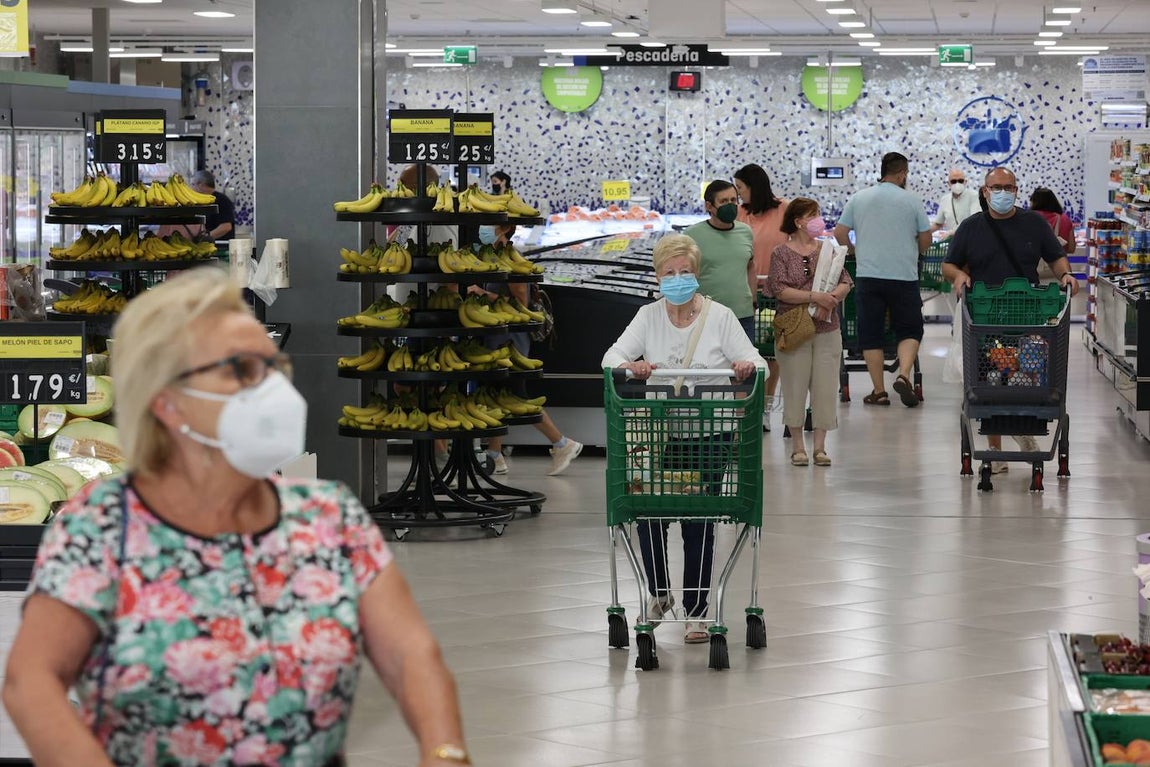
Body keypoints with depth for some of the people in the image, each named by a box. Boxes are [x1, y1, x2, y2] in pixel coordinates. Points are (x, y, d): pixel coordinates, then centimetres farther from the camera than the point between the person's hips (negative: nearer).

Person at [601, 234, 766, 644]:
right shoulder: (648, 317, 6)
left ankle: (696, 610, 11)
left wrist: (747, 365, -30)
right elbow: (612, 355, -5)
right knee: (648, 513, -1)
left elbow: (754, 361, -5)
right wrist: (630, 365, -28)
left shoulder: (720, 317, 1)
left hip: (705, 435, -2)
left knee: (698, 521, 0)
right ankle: (658, 593, 24)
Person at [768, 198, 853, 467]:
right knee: (795, 387, 1)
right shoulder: (781, 253, -1)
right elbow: (779, 289, -12)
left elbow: (845, 283, 5)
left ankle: (820, 446, 8)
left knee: (825, 387, 1)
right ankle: (797, 446, 11)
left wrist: (831, 299, -16)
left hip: (827, 330, 3)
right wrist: (815, 297, -21)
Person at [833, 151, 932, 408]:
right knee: (910, 331, 10)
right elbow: (925, 238, 3)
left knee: (871, 334, 7)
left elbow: (840, 234, 4)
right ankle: (904, 375, -13)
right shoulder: (911, 200, -1)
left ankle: (879, 391, 6)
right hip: (904, 276, -1)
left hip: (868, 275, 1)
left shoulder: (858, 199, 4)